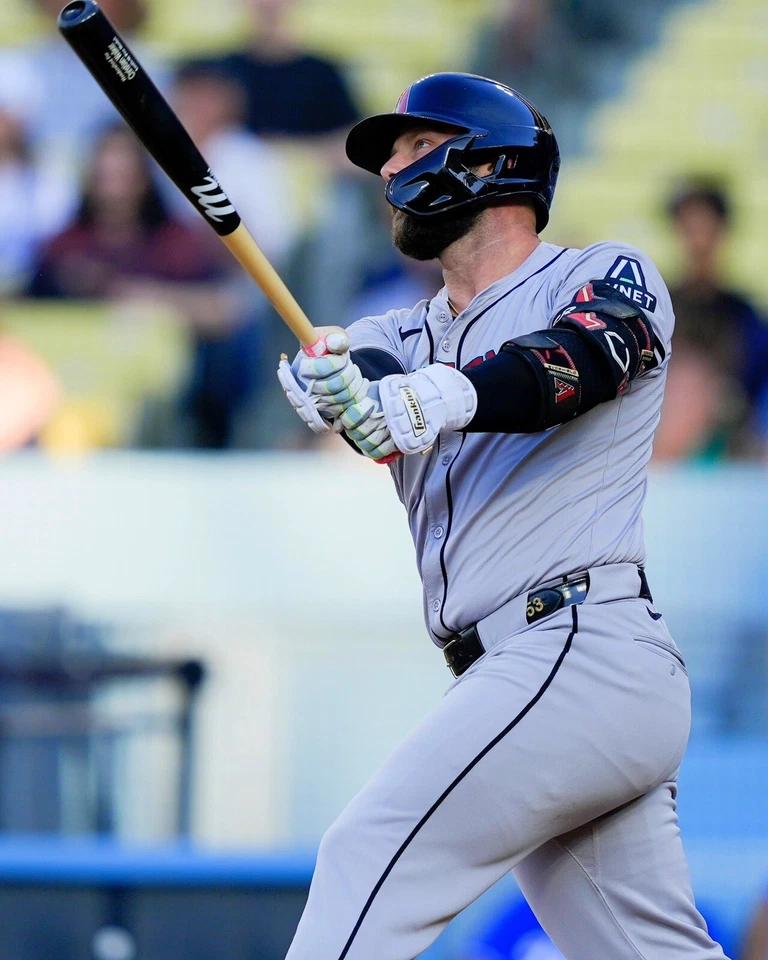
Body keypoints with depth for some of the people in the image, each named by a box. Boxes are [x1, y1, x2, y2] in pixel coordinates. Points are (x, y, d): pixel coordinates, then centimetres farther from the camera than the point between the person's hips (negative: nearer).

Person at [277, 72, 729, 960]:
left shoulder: (608, 278, 4)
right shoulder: (406, 336, 22)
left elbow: (576, 361, -19)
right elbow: (364, 367, -1)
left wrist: (439, 397, -39)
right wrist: (329, 378, -27)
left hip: (581, 647, -7)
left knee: (369, 856, -14)